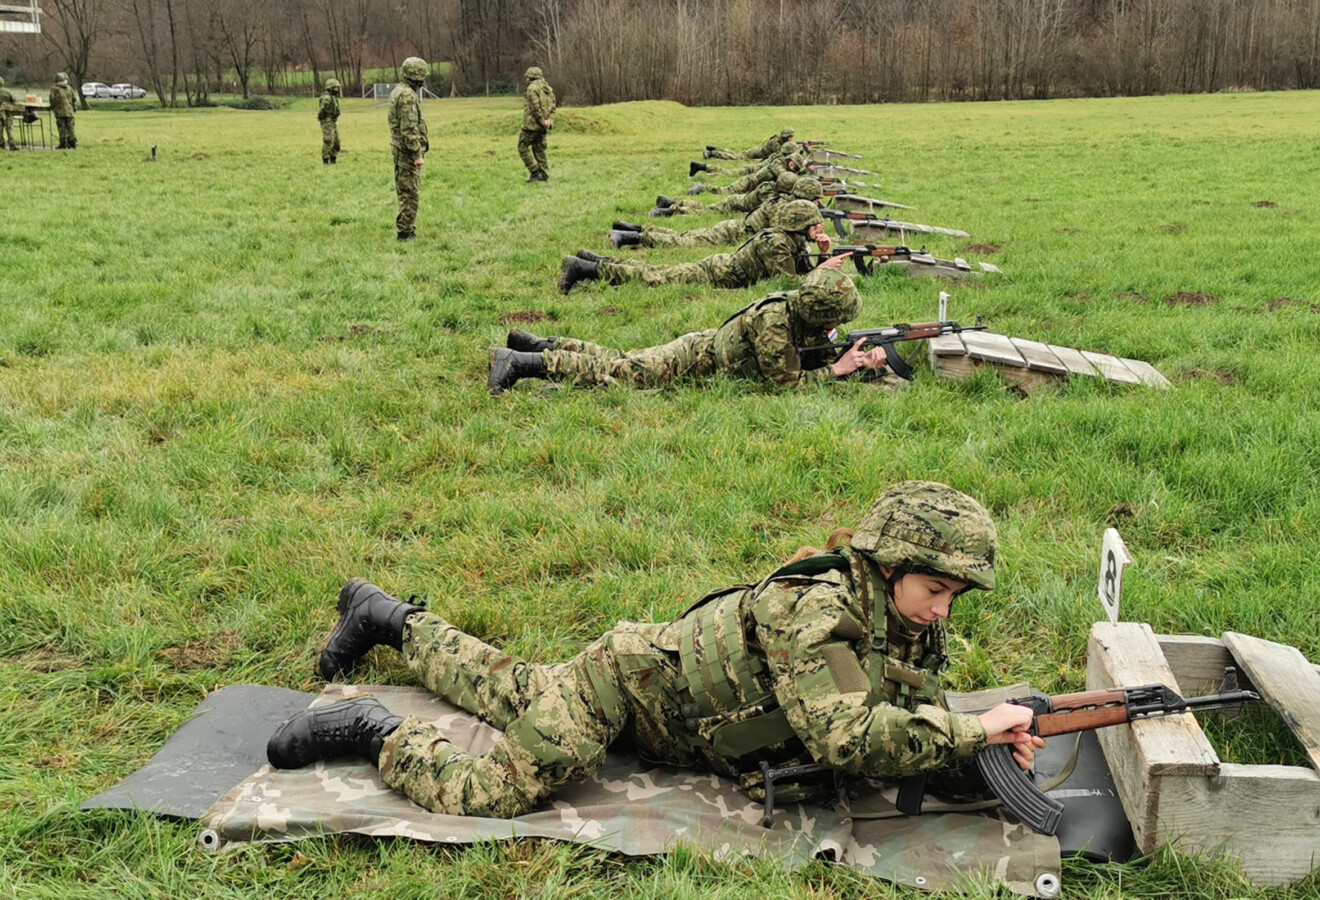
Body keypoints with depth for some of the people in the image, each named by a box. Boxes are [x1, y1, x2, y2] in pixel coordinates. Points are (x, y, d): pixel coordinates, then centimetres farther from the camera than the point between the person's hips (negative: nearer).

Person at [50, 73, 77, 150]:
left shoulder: (54, 88, -3)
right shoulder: (69, 88, 8)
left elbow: (52, 99, -7)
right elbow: (74, 99, 9)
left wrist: (52, 107, 10)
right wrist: (74, 107, 20)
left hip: (60, 112, -3)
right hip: (69, 111, 3)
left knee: (62, 128, -2)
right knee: (70, 128, 7)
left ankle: (63, 144, -3)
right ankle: (73, 143, 3)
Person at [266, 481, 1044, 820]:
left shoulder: (914, 632, -9)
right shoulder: (815, 609, -36)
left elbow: (918, 725, -2)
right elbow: (840, 737, -46)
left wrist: (987, 753, -23)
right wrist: (975, 729, -41)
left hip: (665, 678, 8)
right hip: (628, 678, -8)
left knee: (511, 692, 26)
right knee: (487, 792, -17)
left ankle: (391, 618, 46)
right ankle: (378, 733, 8)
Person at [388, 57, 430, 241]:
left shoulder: (397, 91, 14)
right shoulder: (407, 95, -19)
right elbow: (409, 128, -24)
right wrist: (417, 154, -22)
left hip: (399, 148, 10)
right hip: (408, 150, -10)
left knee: (405, 190, 15)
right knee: (410, 192, -6)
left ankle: (406, 228, 22)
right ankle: (405, 231, -3)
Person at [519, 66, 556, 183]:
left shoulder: (532, 88, -11)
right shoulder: (549, 89, 14)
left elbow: (536, 107, -20)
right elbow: (552, 108, 9)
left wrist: (542, 121, -15)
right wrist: (550, 120, -2)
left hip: (532, 124, -8)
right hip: (542, 127, 8)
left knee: (523, 147, 1)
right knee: (539, 149, 13)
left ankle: (534, 172, -7)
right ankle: (544, 175, 10)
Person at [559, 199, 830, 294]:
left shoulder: (794, 242, 7)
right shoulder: (776, 243, -22)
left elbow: (810, 275, 12)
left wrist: (824, 253, -4)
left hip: (719, 264, 8)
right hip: (713, 276, -8)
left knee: (656, 272, 14)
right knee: (653, 278, -8)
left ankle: (596, 260, 22)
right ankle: (581, 268, -6)